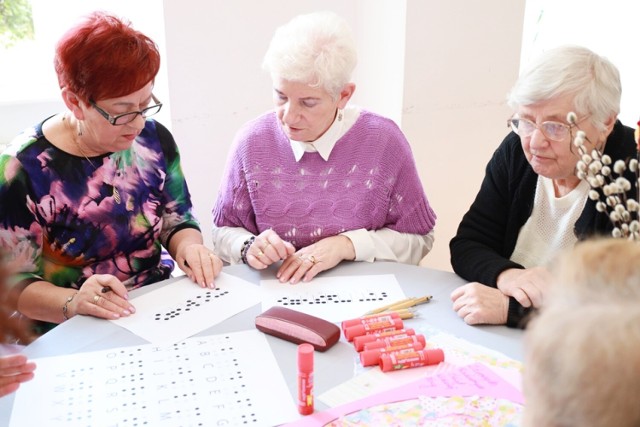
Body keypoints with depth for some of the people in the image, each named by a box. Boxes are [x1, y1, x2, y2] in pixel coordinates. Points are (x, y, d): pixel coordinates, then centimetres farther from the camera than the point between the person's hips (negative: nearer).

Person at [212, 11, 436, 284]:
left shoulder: (384, 141, -10)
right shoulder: (252, 141, -6)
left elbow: (418, 238, -3)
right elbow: (224, 231, 4)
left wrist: (347, 245, -16)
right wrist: (248, 247, -17)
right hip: (273, 291, 1)